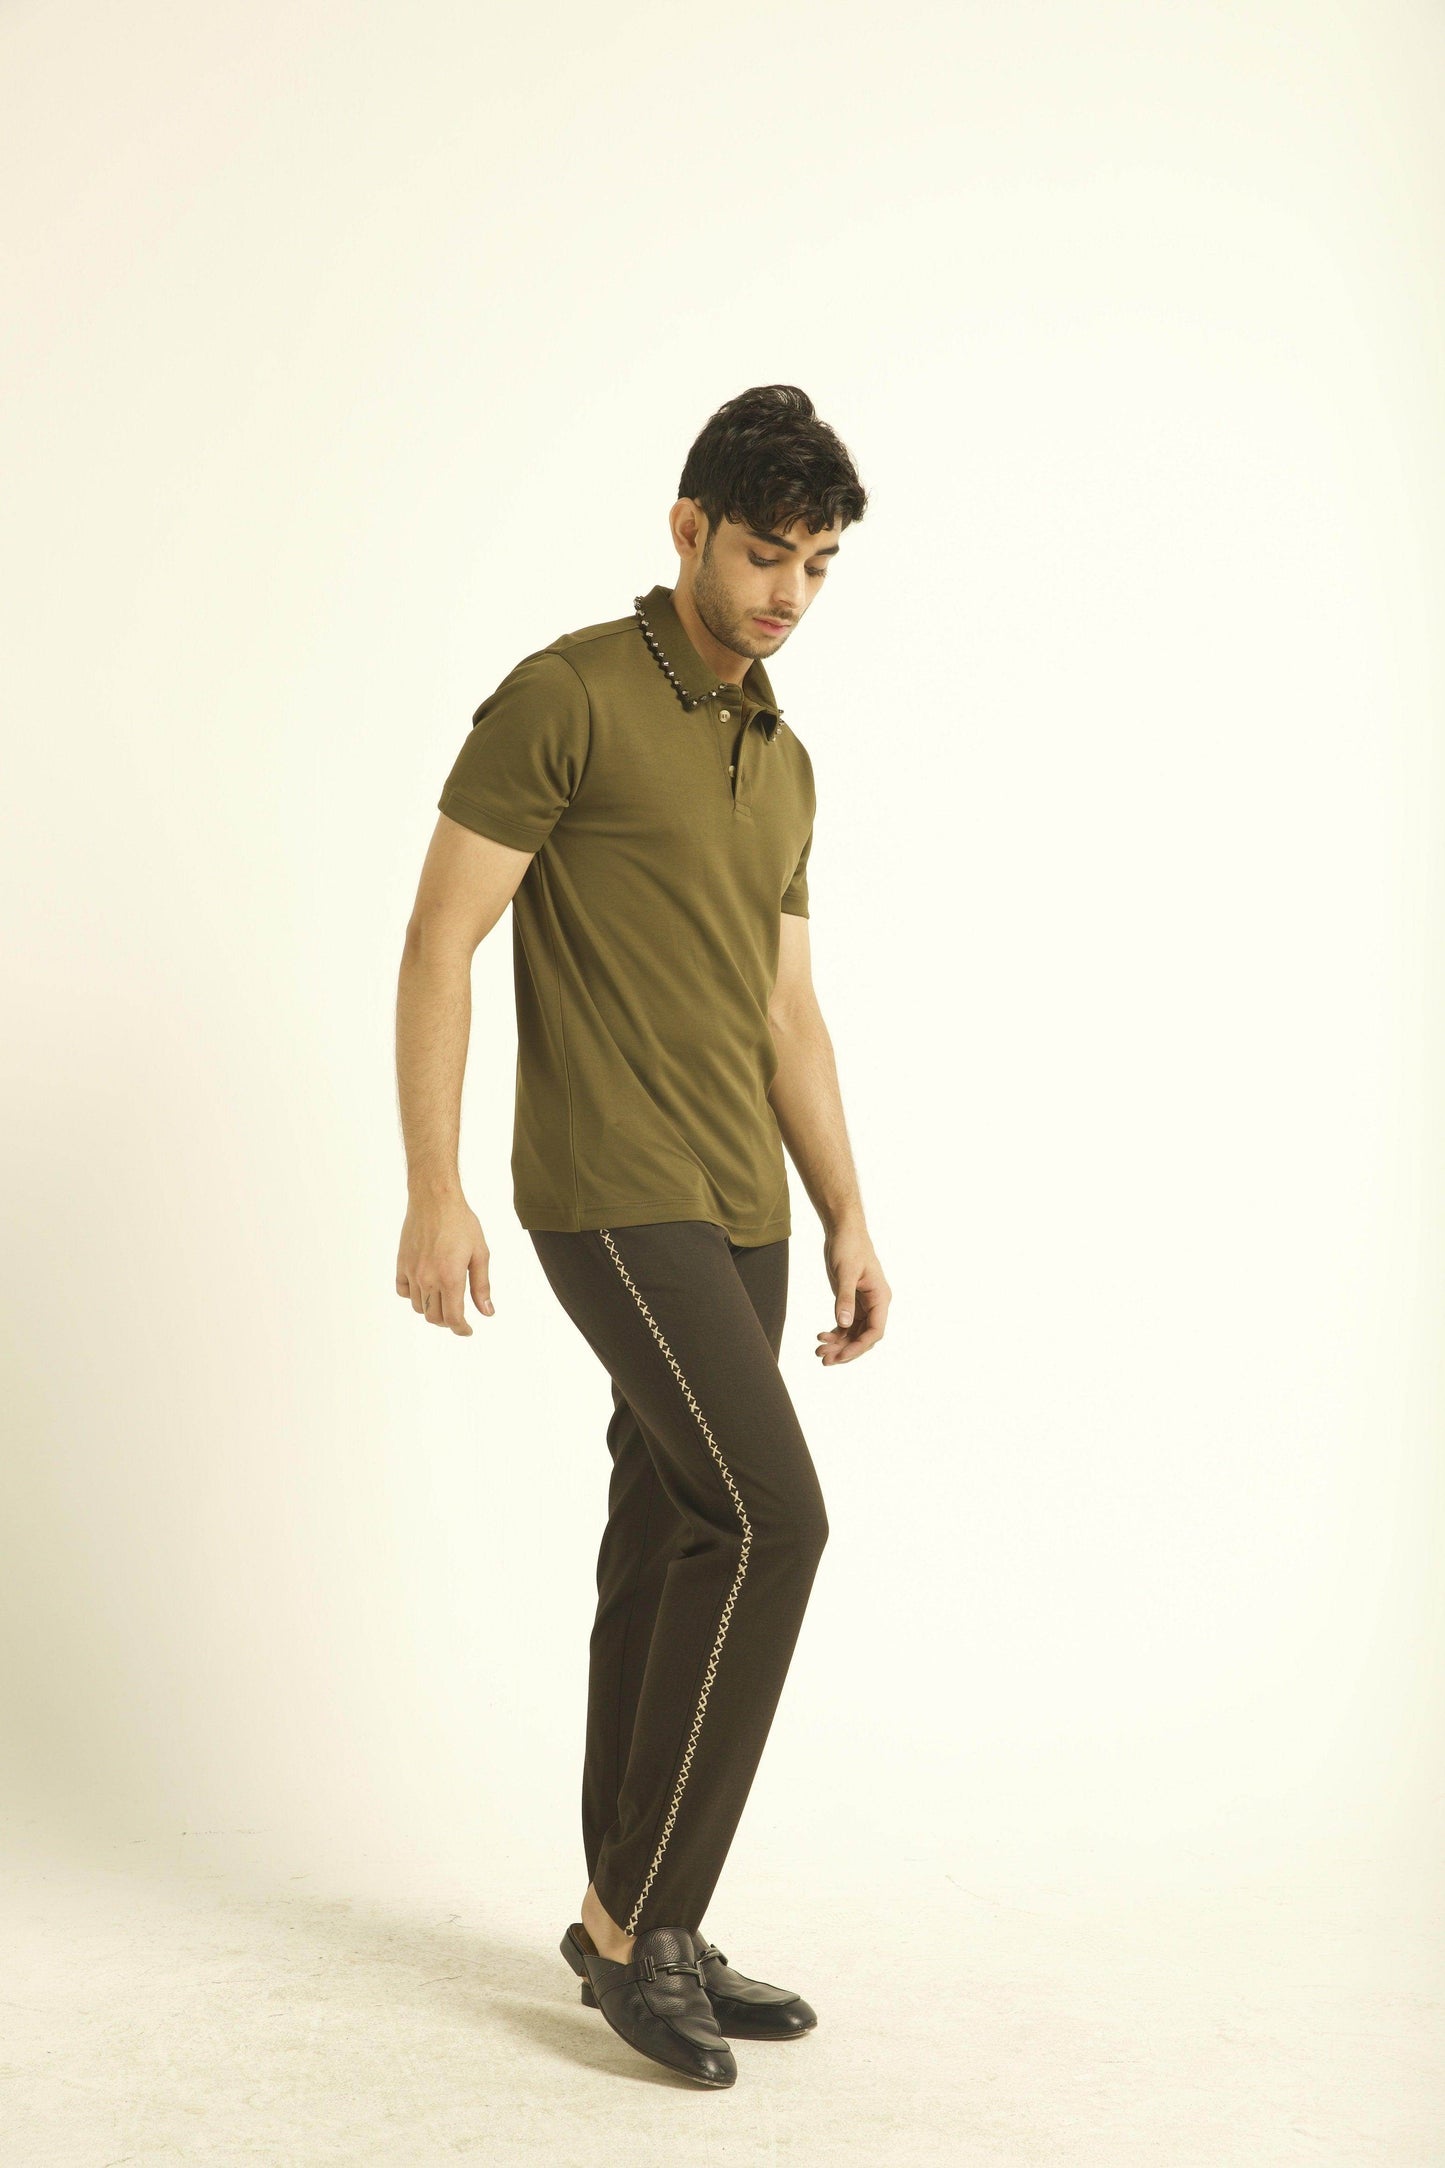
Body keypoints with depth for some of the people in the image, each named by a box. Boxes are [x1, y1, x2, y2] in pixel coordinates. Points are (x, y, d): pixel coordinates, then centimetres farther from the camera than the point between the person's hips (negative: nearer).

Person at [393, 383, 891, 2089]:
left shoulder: (782, 762, 17)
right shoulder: (565, 698, -7)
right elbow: (439, 941, -10)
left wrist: (847, 1218, 14)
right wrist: (432, 1192, -16)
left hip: (737, 1215, 8)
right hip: (613, 1196, -8)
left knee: (670, 1555, 9)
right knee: (771, 1518, -16)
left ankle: (637, 1932, 19)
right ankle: (639, 1914, -2)